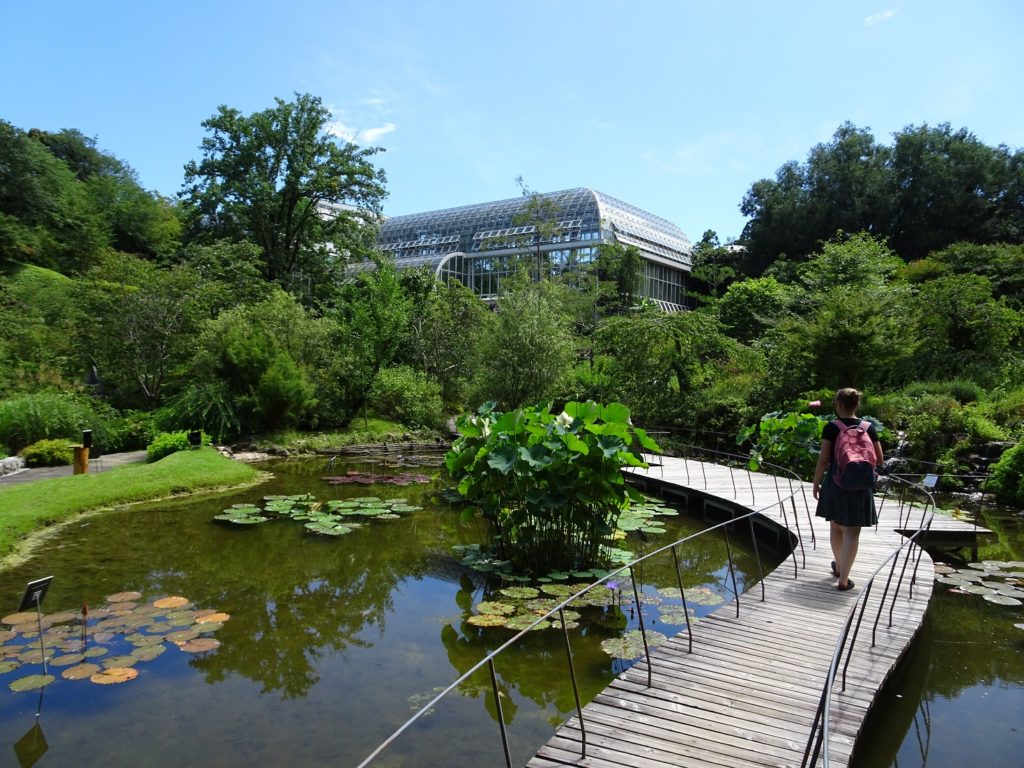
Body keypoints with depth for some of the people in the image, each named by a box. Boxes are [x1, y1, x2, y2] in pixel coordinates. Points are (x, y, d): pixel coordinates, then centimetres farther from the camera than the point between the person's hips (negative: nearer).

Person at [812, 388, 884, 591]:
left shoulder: (831, 428, -9)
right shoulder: (869, 428, -2)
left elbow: (823, 459, -9)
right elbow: (879, 461, 1)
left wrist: (816, 483, 1)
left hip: (836, 483, 0)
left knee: (835, 526, 19)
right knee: (852, 532, 4)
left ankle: (839, 566, 38)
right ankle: (843, 579, 3)